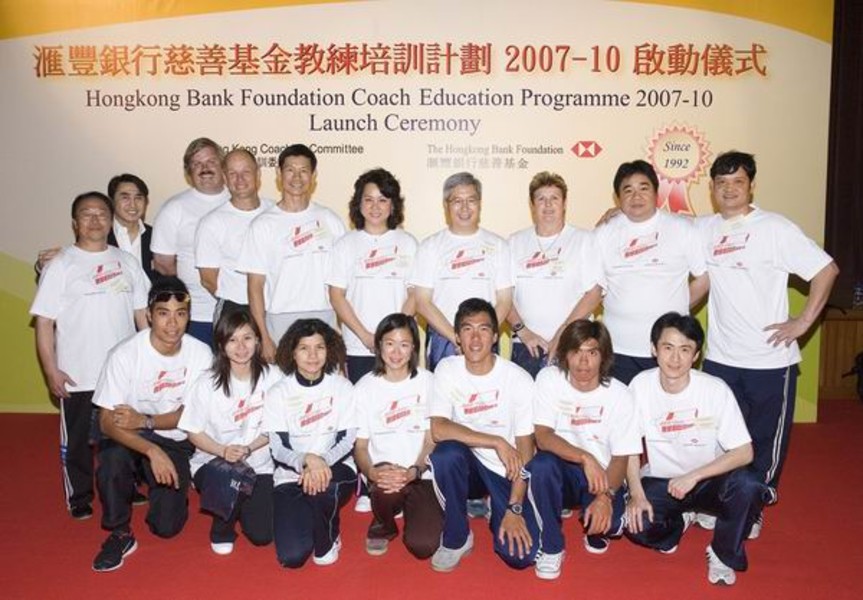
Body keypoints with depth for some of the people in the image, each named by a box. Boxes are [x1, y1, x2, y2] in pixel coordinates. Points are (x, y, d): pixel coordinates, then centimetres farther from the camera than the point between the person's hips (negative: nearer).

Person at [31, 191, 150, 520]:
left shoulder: (126, 261, 5)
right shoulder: (61, 266, -5)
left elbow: (142, 312, 10)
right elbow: (44, 322, -7)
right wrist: (51, 371, -12)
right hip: (77, 376, -3)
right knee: (76, 440, 11)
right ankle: (79, 498, 30)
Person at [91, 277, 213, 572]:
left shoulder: (200, 354, -15)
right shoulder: (125, 354, -21)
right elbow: (107, 422, -21)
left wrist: (145, 421, -24)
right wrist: (152, 450, -36)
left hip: (176, 441, 1)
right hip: (129, 436, -1)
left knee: (166, 526, -9)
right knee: (113, 457, -36)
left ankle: (175, 487, 27)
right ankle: (120, 534, -10)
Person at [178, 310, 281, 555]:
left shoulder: (271, 377, -9)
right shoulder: (207, 383, -12)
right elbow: (194, 433, -4)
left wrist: (247, 449, -16)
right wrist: (224, 451, -21)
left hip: (258, 464, 2)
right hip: (214, 462, -1)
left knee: (262, 534, -9)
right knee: (228, 478, -37)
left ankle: (241, 504, 29)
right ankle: (222, 530, 0)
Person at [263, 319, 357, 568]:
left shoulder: (342, 387, -1)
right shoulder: (278, 393, -2)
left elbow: (348, 439, -5)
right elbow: (277, 448, -7)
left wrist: (321, 461, -25)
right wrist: (306, 460, -29)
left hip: (335, 470, 0)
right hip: (291, 476, 0)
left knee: (323, 483, -38)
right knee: (292, 556, -18)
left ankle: (328, 538, -5)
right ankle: (306, 517, 18)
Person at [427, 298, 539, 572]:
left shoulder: (519, 379, -14)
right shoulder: (447, 369, -9)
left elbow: (525, 448, -10)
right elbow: (438, 430, -21)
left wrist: (515, 509, -13)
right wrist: (497, 442, -26)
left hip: (506, 472, 0)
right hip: (467, 465, 1)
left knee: (520, 554, -18)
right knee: (446, 453, -34)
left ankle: (496, 512, 19)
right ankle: (456, 539, -8)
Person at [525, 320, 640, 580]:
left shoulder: (619, 395, -10)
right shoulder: (549, 379, -12)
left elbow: (621, 457, -7)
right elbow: (543, 437, -18)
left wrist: (605, 496, -24)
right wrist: (585, 458, -33)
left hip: (602, 475, 0)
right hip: (562, 471, 1)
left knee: (606, 521, -30)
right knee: (541, 464, -33)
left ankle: (597, 528, 12)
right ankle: (551, 547, -11)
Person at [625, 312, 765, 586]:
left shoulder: (715, 389, -19)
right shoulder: (641, 386, -14)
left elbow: (744, 452, -17)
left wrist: (694, 476, -27)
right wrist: (636, 494, -17)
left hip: (708, 480, -1)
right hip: (659, 480, 1)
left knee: (747, 486, -32)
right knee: (636, 524, -26)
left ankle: (723, 554, -3)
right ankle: (678, 521, 13)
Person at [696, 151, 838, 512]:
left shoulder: (774, 228, -8)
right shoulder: (704, 229, 4)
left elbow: (826, 270, -8)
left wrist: (803, 321, -11)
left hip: (770, 359, -3)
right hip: (719, 357, 3)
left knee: (766, 438, 11)